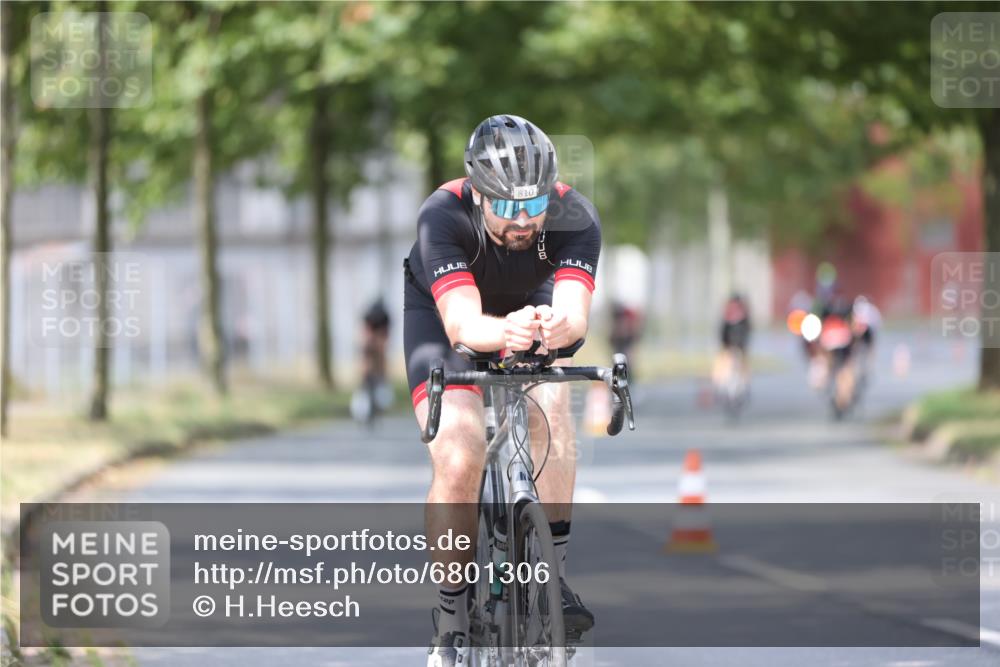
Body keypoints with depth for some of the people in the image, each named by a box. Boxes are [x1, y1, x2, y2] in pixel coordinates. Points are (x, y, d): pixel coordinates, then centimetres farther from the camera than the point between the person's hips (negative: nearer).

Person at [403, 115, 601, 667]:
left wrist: (559, 326, -69)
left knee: (550, 402, -30)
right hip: (443, 314, -2)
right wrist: (504, 332, -70)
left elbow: (575, 312, -45)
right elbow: (463, 321, -48)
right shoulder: (443, 216, -37)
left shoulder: (574, 218, -32)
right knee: (459, 459, -21)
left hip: (529, 307, 2)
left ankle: (552, 571, -23)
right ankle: (451, 620, -6)